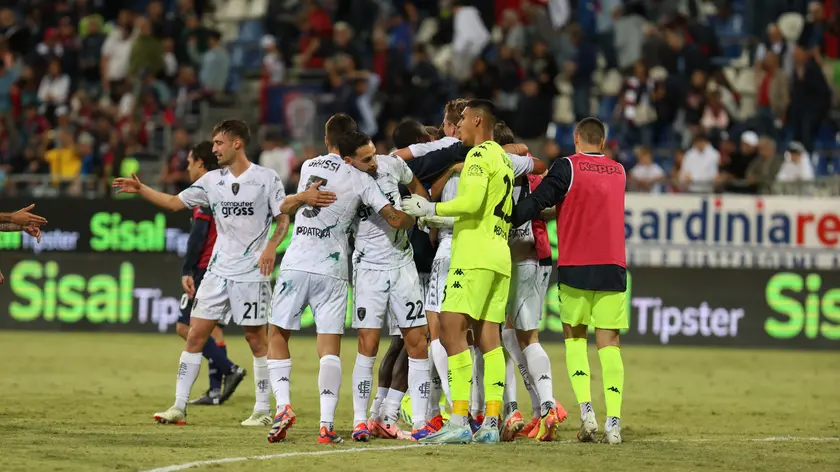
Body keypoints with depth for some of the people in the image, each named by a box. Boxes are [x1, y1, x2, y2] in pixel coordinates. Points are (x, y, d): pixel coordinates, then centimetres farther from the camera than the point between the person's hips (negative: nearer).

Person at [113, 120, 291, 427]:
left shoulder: (266, 178, -5)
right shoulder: (213, 180, 8)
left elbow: (283, 219, -2)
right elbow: (175, 203, 13)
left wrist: (272, 246, -19)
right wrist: (140, 190, 3)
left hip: (252, 272, -4)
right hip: (218, 271, 4)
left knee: (255, 338, 1)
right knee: (196, 334, -1)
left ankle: (263, 410, 11)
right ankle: (179, 407, 1)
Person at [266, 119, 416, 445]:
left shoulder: (308, 167, 7)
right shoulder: (361, 181, -4)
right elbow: (395, 219, -6)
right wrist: (417, 219, 13)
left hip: (296, 265, 2)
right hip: (331, 271, -2)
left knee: (277, 334, 15)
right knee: (330, 345, -1)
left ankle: (283, 404, -4)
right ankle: (326, 424, -13)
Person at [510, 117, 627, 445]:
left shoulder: (568, 167, -4)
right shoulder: (619, 172, 12)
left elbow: (535, 202, -13)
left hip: (574, 267, -3)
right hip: (612, 268, 3)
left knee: (574, 337, 13)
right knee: (609, 343, 3)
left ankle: (586, 412, -4)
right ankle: (613, 423, -9)